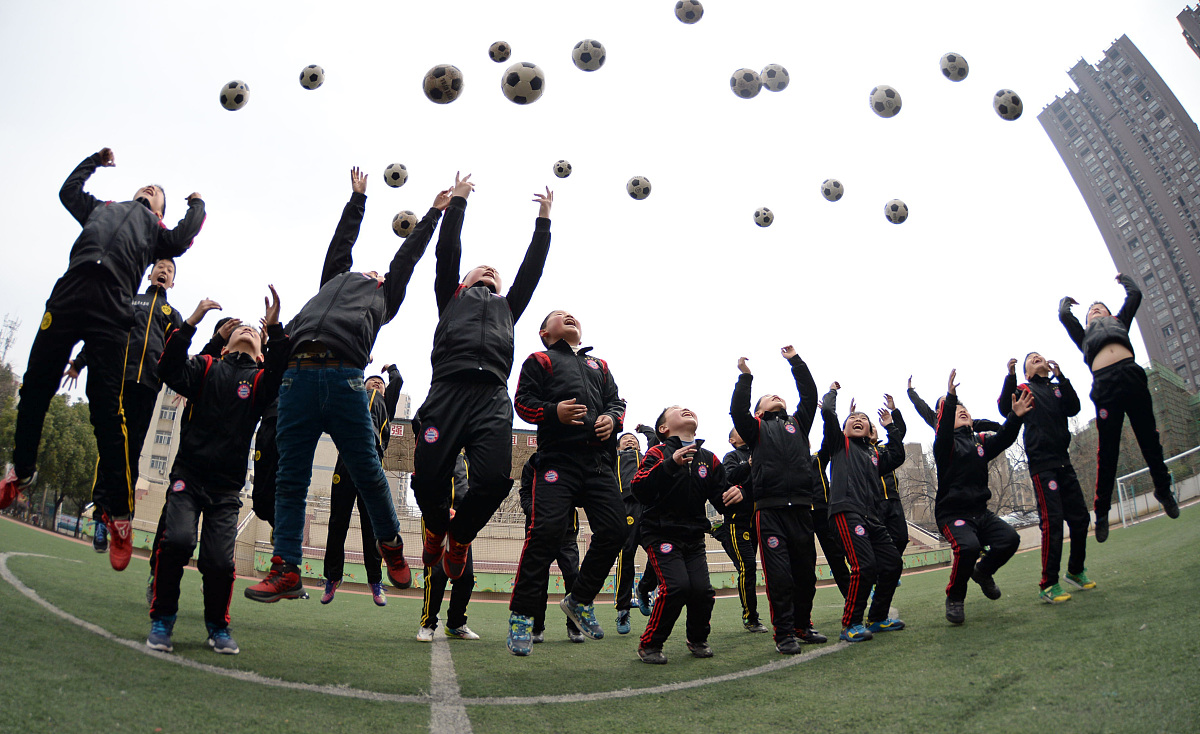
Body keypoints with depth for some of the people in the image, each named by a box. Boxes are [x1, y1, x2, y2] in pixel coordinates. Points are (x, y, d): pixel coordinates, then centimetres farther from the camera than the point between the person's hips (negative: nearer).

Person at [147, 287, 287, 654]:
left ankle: (218, 625, 16)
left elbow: (279, 374, -14)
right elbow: (170, 371, -8)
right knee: (178, 539, -21)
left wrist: (275, 329, -28)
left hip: (226, 487, 1)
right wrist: (191, 323, -17)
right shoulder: (206, 368, 10)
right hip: (189, 474, 0)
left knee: (220, 560, -10)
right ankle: (162, 619, 2)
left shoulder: (259, 379, 9)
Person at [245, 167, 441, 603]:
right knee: (290, 478, -1)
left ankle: (391, 547, 16)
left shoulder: (384, 297, 28)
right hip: (298, 374, 2)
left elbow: (407, 256, 37)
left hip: (345, 379, -2)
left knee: (368, 473, -3)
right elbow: (343, 240, 44)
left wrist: (435, 212, 47)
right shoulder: (336, 279, 33)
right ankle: (286, 571, 2)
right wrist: (358, 198, 53)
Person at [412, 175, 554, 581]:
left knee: (495, 480, -17)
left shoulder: (507, 306, 35)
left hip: (493, 399, 2)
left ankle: (459, 536, 14)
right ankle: (436, 527, 23)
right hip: (447, 391, -1)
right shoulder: (453, 295, 30)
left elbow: (532, 267, 32)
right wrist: (457, 201, 25)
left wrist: (544, 218, 33)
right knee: (428, 478, -13)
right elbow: (447, 250, 21)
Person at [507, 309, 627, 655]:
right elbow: (523, 401, 5)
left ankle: (580, 600, 17)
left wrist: (612, 418, 1)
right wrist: (554, 412, -14)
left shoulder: (600, 366, 30)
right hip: (558, 457, -5)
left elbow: (617, 402, 24)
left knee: (614, 529, -3)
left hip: (599, 460, 5)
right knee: (546, 530, -17)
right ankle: (521, 616, -4)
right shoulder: (540, 361, 16)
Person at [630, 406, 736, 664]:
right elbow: (639, 488, -21)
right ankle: (649, 645, 1)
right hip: (661, 534, -4)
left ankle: (697, 640, 20)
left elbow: (720, 499, 8)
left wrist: (734, 495, -15)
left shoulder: (709, 459, 8)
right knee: (676, 586, -21)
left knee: (702, 589, -11)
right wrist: (671, 464, -30)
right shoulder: (659, 453, -6)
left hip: (694, 537, 4)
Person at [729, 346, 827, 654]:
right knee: (779, 575, -5)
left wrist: (795, 360, 14)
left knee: (806, 571, 10)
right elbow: (737, 411, -2)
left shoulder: (797, 423, 23)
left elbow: (809, 395, 14)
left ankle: (802, 627, 25)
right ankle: (784, 634, 4)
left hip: (801, 507, 3)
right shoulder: (757, 429, 15)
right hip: (770, 511, -3)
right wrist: (745, 376, -6)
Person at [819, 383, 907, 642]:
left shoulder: (874, 454, 27)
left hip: (871, 516, 7)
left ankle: (877, 618, 23)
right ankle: (850, 625, -8)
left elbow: (897, 457, 12)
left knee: (892, 563, 8)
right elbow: (827, 412, 1)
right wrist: (833, 391, 18)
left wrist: (891, 427, 19)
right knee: (865, 566, -20)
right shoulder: (840, 444, 11)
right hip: (846, 511, -7)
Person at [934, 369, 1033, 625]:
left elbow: (1004, 439, -5)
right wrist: (950, 398, -39)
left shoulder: (981, 441, 14)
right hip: (952, 513, -5)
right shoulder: (946, 443, -1)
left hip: (980, 512, 6)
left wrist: (1015, 417, -23)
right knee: (967, 546, -32)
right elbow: (943, 432, -24)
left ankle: (983, 571, 16)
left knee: (1010, 538, -17)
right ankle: (954, 598, -6)